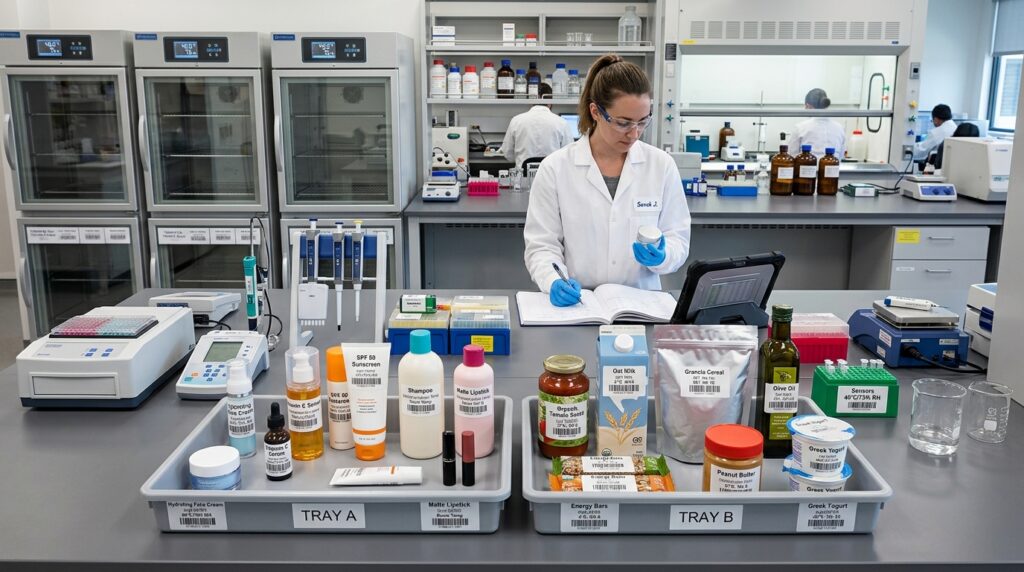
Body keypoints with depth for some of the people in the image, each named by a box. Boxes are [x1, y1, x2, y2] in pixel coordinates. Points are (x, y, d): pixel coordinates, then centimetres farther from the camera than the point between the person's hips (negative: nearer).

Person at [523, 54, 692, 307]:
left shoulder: (662, 165, 3)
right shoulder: (555, 168, -2)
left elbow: (678, 239, 7)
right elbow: (542, 245, -1)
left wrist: (661, 256, -15)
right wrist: (554, 282, -21)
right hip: (576, 302, -1)